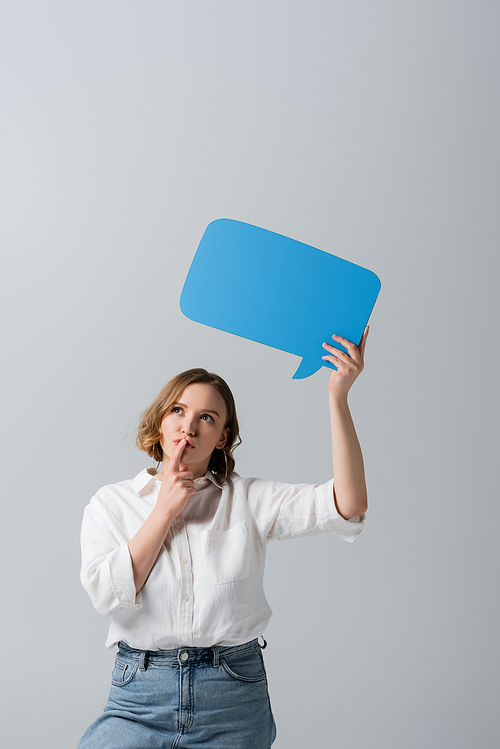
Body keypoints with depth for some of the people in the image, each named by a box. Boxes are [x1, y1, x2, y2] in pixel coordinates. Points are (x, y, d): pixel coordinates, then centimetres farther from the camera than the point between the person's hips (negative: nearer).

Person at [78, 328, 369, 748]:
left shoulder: (247, 500, 1)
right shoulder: (112, 503, 5)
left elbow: (348, 505, -12)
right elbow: (109, 595, -9)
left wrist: (338, 395, -18)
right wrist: (165, 509, -8)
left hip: (234, 701, 0)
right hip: (140, 700, 0)